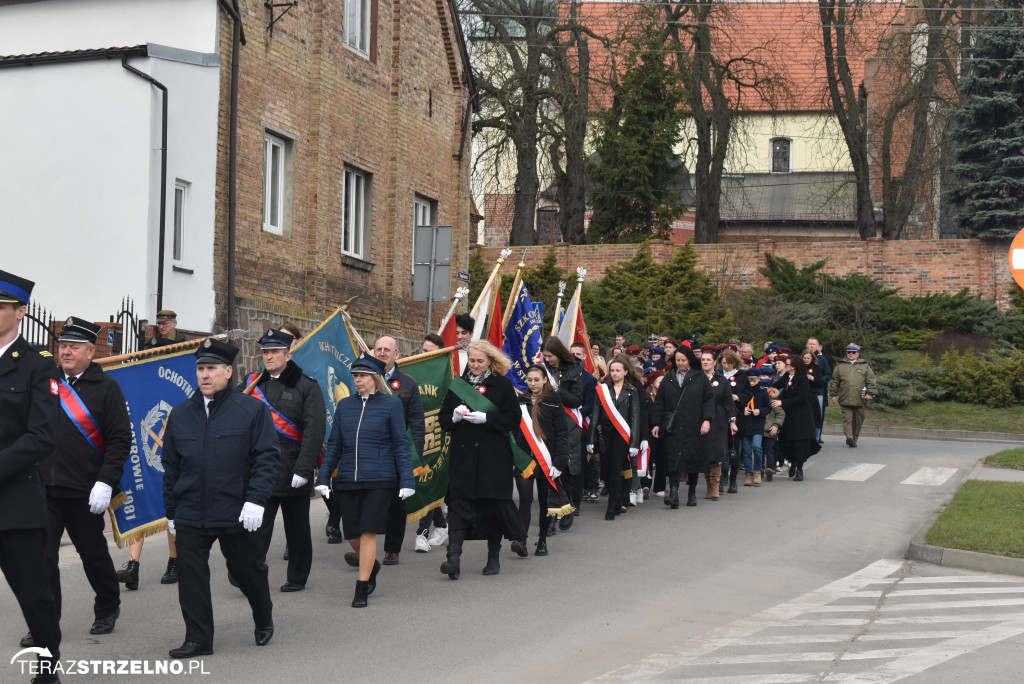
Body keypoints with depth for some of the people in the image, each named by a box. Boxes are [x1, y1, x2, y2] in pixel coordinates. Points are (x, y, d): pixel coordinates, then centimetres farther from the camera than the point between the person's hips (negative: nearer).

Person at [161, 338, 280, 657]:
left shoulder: (252, 409, -3)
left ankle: (264, 621, 36)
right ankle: (198, 639, 10)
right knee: (191, 576, 0)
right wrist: (171, 511, 12)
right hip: (190, 516, 3)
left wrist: (255, 500, -16)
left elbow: (269, 457, -6)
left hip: (237, 514, -3)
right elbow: (171, 466, 14)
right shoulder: (180, 414, 9)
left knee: (249, 571, 11)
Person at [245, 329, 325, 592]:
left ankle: (297, 578, 20)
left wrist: (303, 469, -18)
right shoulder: (252, 384, 9)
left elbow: (314, 430, -10)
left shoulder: (306, 387, -3)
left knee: (297, 528, 9)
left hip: (293, 471, -2)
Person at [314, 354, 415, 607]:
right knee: (352, 535, 9)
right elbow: (334, 445, 12)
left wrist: (407, 480, -7)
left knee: (368, 532, -7)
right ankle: (372, 566, 39)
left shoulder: (391, 404, -2)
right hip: (348, 480, 4)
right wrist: (323, 477, 7)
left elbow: (401, 444, -1)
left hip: (379, 481, -4)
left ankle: (362, 590, 2)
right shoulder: (344, 405, 8)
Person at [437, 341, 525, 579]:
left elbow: (514, 418, -5)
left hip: (494, 456, -2)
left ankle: (493, 557, 18)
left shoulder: (502, 385, 2)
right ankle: (454, 558, -15)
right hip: (462, 454, 2)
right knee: (459, 502, -8)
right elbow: (443, 419, 14)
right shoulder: (457, 385, 12)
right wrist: (455, 417, -8)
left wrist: (485, 419, -16)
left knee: (493, 504, 2)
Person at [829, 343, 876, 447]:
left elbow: (871, 380, 7)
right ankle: (849, 437, -24)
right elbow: (834, 381, 15)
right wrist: (833, 395, 11)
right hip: (845, 399, -1)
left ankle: (854, 439, 16)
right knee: (847, 418, -13)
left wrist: (870, 393, -3)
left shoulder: (865, 366, 11)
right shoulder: (840, 366, 12)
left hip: (859, 399, 1)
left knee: (858, 420, 6)